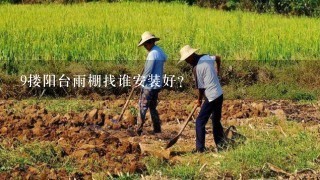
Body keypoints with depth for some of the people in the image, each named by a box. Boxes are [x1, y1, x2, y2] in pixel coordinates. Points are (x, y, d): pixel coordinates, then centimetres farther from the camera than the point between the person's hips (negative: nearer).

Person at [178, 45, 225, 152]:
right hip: (220, 95, 8)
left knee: (200, 122, -1)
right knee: (216, 121, 20)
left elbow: (201, 87, -11)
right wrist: (217, 70, 41)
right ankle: (221, 144, 24)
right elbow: (218, 58, 24)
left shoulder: (196, 68, -17)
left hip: (211, 98, -8)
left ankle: (200, 149, -1)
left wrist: (199, 100, 7)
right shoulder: (206, 57, 4)